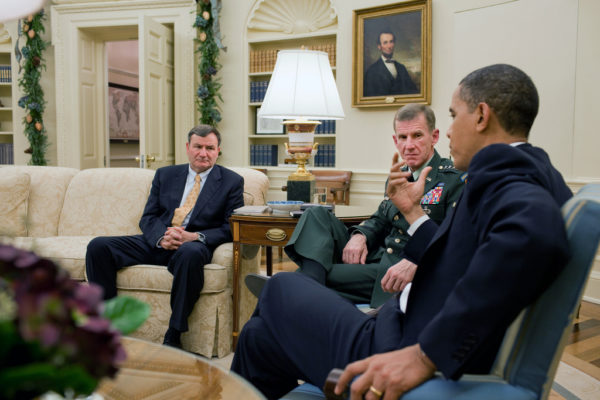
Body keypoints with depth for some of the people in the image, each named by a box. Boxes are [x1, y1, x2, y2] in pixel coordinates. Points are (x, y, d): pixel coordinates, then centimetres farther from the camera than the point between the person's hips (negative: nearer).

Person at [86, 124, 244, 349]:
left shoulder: (232, 181, 6)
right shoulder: (165, 175, 16)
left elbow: (232, 227, -1)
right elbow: (147, 218, 11)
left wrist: (196, 236, -18)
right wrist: (161, 236, -13)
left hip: (193, 245, -4)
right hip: (157, 242, 4)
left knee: (191, 253, -40)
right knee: (98, 246, -15)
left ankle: (173, 338, -29)